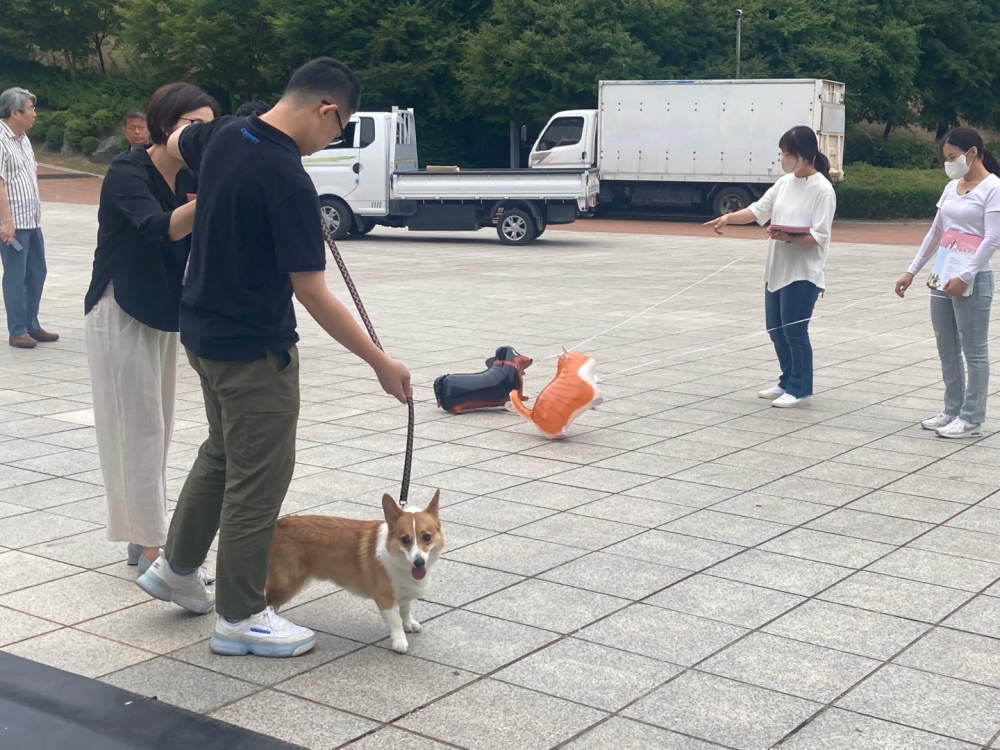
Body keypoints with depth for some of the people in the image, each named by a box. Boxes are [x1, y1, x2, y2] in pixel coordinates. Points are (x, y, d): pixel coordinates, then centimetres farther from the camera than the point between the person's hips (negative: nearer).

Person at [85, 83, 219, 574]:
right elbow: (160, 228, -37)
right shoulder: (127, 174, -19)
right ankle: (151, 549, 0)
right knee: (139, 429, -6)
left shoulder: (191, 179, 3)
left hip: (161, 316, 8)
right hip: (119, 314, -8)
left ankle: (143, 537, 20)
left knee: (157, 429, 11)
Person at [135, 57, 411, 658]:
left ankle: (176, 569, 39)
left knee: (223, 452, 26)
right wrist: (382, 364, -19)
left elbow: (177, 144, 25)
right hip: (255, 349, -9)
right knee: (260, 478, 3)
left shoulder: (223, 135, -1)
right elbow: (313, 294, -25)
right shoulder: (288, 181, -26)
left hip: (205, 331, 9)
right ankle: (240, 617, 16)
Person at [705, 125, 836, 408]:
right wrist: (728, 218, -5)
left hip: (803, 272, -8)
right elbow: (759, 210, 10)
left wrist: (790, 237, -30)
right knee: (776, 329, 14)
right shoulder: (785, 182, 9)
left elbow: (819, 236, -16)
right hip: (777, 269, 8)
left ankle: (800, 389, 13)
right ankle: (788, 381, 30)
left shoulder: (822, 189, -13)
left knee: (794, 331, -2)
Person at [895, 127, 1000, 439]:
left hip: (973, 280, -8)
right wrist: (912, 271, 15)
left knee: (974, 352, -1)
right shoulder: (951, 187, 13)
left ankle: (972, 419, 4)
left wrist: (965, 277, -22)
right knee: (947, 350, 12)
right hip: (943, 277, 8)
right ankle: (953, 411, 21)